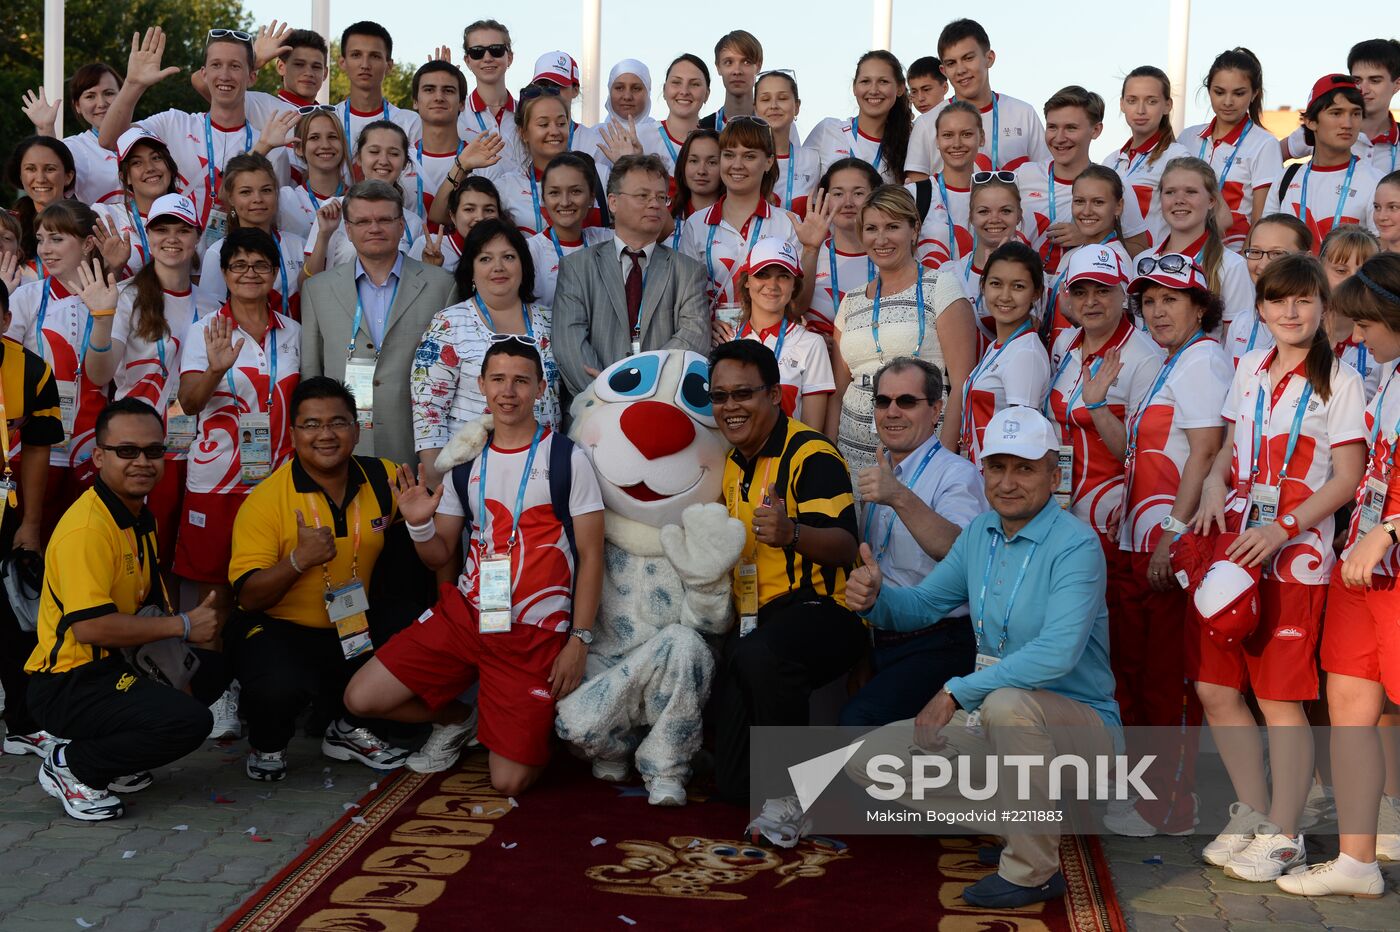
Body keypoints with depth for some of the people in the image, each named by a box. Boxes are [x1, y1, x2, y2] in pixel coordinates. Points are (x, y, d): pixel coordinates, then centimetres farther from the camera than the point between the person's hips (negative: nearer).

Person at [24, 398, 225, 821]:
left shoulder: (141, 518, 13)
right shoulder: (87, 528, -21)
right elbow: (89, 625, -29)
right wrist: (182, 625, -20)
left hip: (112, 667, 10)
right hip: (68, 686, -10)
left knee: (210, 671, 20)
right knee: (189, 720, -25)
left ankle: (112, 763, 13)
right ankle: (71, 766, -4)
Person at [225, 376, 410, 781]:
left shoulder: (384, 478, -4)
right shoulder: (266, 499, -13)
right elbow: (248, 598, -15)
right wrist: (299, 559, -32)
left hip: (356, 627, 4)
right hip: (278, 629, -4)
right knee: (279, 687, -34)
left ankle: (348, 728, 12)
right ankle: (266, 746, 6)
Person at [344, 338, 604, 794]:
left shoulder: (567, 460, -6)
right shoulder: (464, 463, 8)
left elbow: (591, 555, -4)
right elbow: (441, 556, 11)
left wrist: (579, 640, -10)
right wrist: (419, 524, -11)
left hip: (535, 634, -4)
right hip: (464, 614, 4)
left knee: (509, 782, -8)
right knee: (361, 698, -8)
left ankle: (534, 728, 28)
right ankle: (456, 720, 20)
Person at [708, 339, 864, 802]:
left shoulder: (811, 454, -10)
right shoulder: (733, 464, 16)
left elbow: (845, 547, -23)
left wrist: (791, 533, -40)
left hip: (821, 611, -7)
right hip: (754, 618, 7)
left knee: (759, 653, -41)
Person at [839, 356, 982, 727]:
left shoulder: (956, 474, -8)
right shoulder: (878, 474, 18)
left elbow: (961, 552, -29)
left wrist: (902, 499, -41)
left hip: (934, 645, -7)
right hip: (877, 640, 7)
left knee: (858, 718, -29)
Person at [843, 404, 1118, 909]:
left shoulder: (1076, 545, -19)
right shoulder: (979, 533, 5)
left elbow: (1057, 653, -32)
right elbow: (922, 604, 13)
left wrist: (958, 692, -29)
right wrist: (874, 598, -11)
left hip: (1078, 722, -7)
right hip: (993, 719, 7)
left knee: (1008, 702, -40)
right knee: (868, 758, -1)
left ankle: (1034, 871, -20)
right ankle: (1016, 824, 1)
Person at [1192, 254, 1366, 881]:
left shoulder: (1339, 381, -3)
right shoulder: (1249, 369, 13)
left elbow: (1347, 478, -7)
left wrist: (1281, 530, -17)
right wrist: (1214, 488, 0)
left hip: (1294, 556, -5)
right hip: (1231, 545, 5)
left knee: (1279, 699, -2)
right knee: (1214, 688, 6)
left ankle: (1283, 836, 12)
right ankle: (1253, 813, 24)